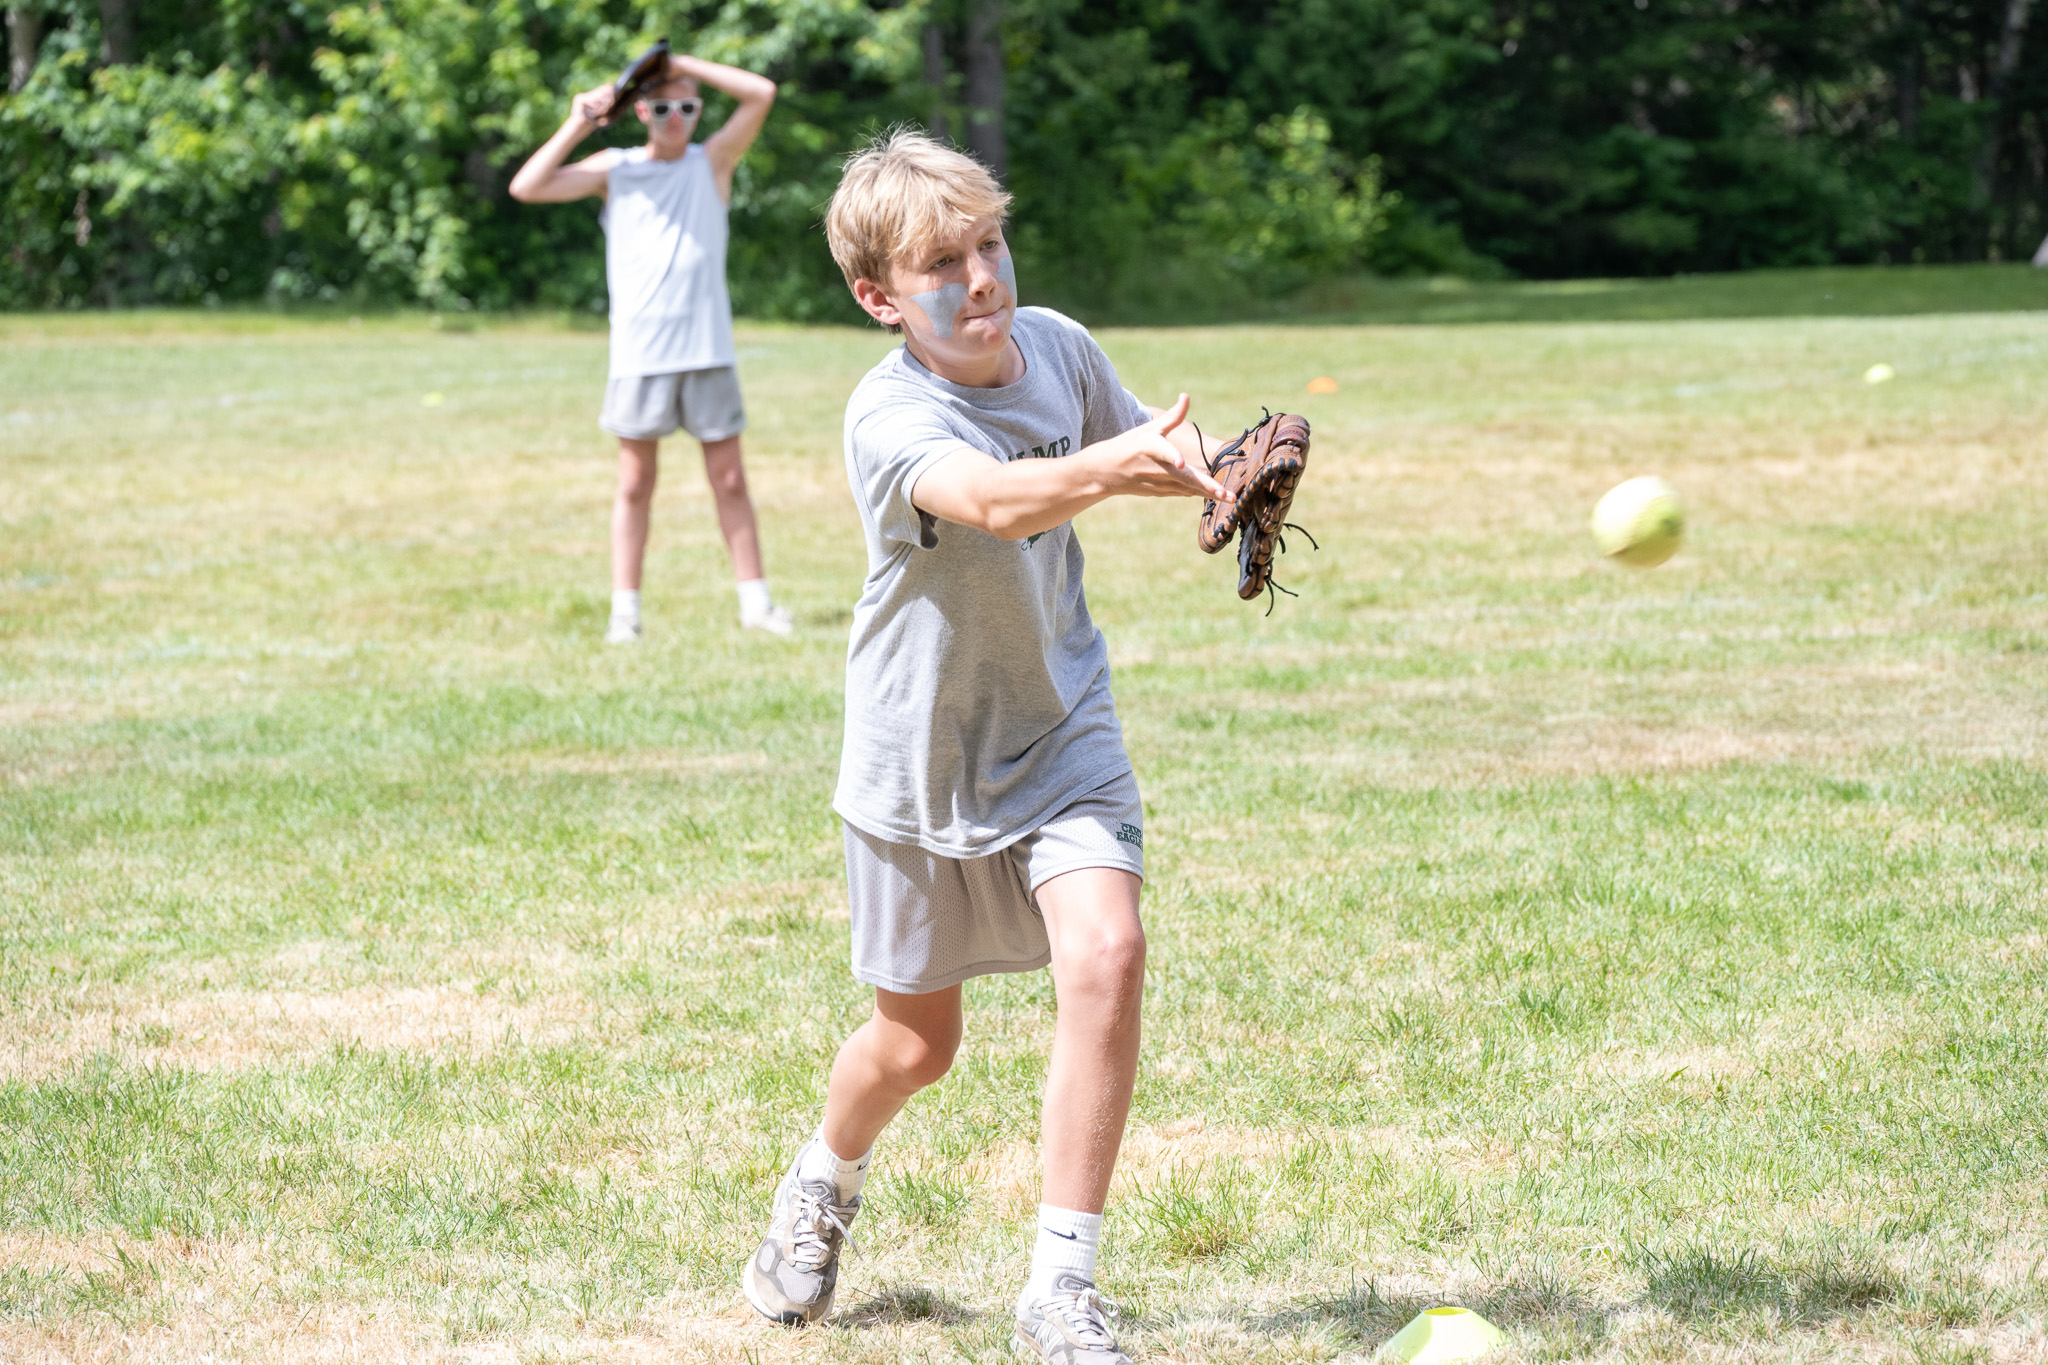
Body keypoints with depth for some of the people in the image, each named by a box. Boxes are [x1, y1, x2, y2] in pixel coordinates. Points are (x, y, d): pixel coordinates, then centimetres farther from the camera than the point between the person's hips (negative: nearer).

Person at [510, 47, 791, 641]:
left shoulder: (712, 163, 6)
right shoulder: (614, 170, 5)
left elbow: (762, 93, -5)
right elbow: (526, 187, -3)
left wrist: (685, 65, -5)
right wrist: (577, 125, -6)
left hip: (707, 350, 0)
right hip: (638, 354, 0)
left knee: (729, 478, 4)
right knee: (635, 483, 3)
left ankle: (754, 598, 10)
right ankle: (625, 606, 7)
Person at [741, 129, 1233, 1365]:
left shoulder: (1056, 345, -9)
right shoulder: (890, 417, -26)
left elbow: (1139, 441, 11)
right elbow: (992, 500, -47)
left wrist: (1205, 468, -12)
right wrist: (1108, 469, -67)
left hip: (1059, 730, 3)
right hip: (921, 756, -3)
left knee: (1107, 953, -21)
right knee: (915, 1042, 11)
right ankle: (825, 1185, 47)